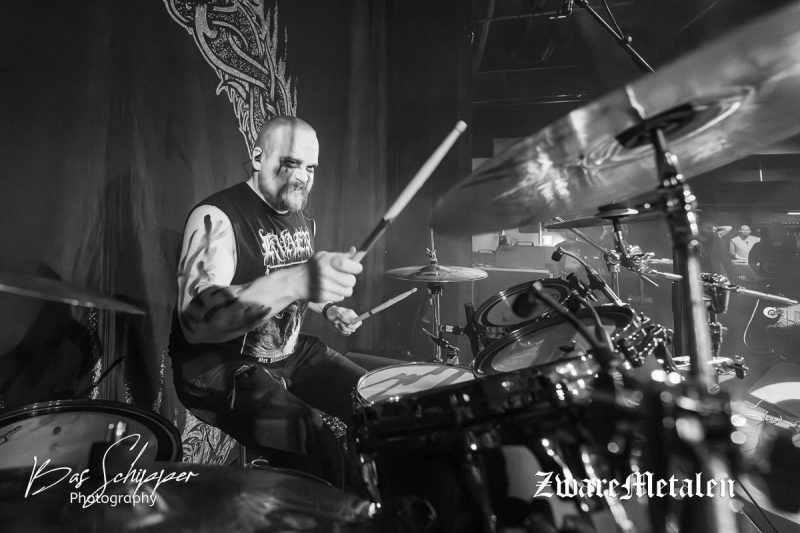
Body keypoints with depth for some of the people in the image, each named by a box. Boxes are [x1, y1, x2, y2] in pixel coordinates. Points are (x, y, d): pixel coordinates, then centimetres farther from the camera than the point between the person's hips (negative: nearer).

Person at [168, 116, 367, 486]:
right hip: (220, 368, -8)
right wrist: (292, 282, -50)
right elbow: (196, 319, -36)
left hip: (290, 352, 8)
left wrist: (327, 308, 6)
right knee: (317, 452, -29)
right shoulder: (216, 217, -19)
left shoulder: (301, 220, 9)